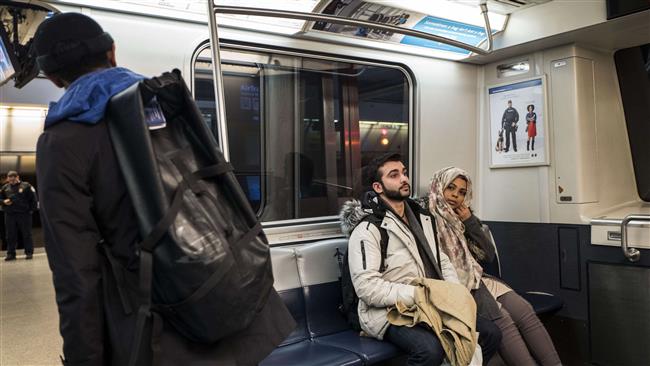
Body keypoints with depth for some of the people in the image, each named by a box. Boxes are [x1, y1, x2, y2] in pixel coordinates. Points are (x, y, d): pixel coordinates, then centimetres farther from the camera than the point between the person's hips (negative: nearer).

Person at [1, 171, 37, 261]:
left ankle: (29, 252, 8)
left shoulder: (26, 186, 0)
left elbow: (33, 198, -1)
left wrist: (32, 209, -6)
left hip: (24, 214, -3)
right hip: (9, 214, 4)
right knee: (10, 235, 7)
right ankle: (11, 254, 14)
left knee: (26, 234, 2)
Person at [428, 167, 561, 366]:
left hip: (478, 280, 7)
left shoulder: (464, 218, 16)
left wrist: (470, 222, 2)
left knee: (524, 311, -15)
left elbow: (489, 256, 10)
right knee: (502, 319, -26)